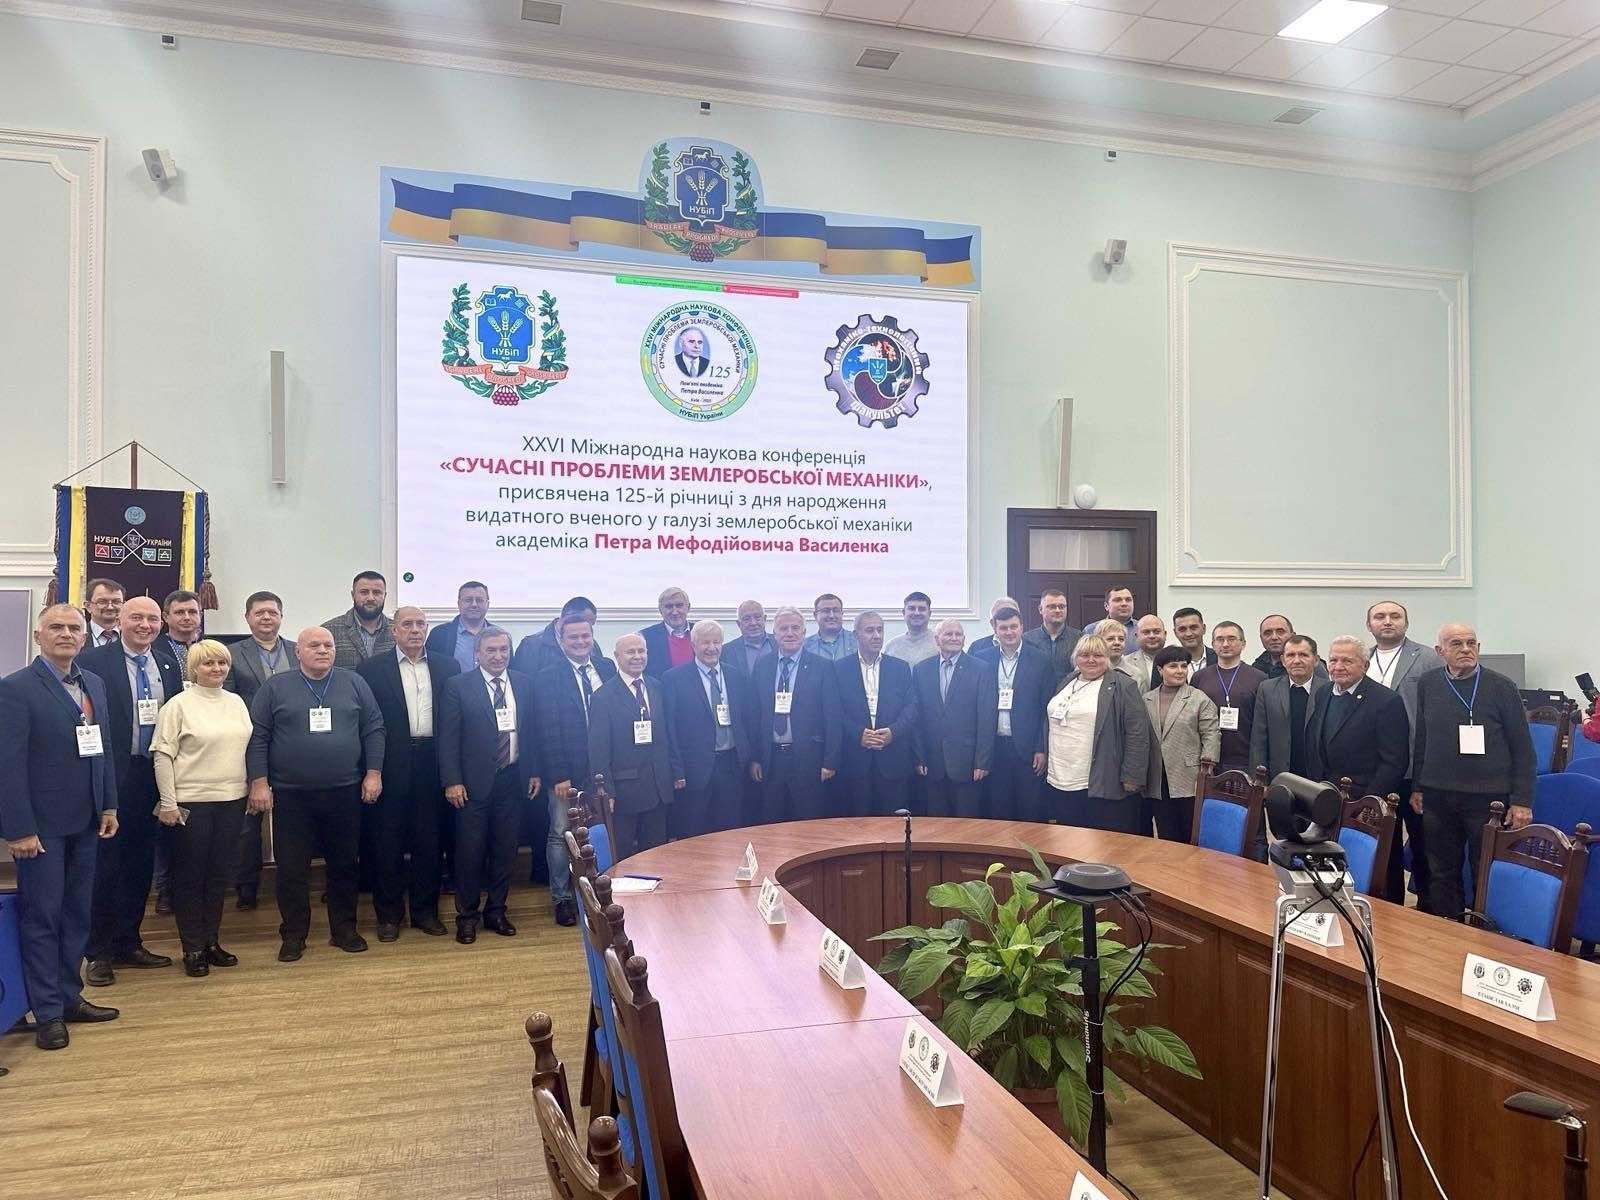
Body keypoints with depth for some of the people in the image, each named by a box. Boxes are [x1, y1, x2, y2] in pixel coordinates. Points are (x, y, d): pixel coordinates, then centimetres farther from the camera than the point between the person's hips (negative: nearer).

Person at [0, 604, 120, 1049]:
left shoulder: (94, 684, 9)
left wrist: (109, 806, 9)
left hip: (85, 821, 6)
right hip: (41, 824, -6)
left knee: (77, 913, 14)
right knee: (41, 917, 4)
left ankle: (70, 996, 26)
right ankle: (47, 1013, 13)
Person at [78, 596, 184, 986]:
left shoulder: (168, 665, 10)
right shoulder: (94, 661, -7)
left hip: (152, 777, 5)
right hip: (111, 777, -5)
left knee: (140, 864, 13)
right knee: (105, 864, 2)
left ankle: (128, 943, 25)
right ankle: (99, 952, 14)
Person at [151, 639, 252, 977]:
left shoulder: (237, 702, 10)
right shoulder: (178, 705, -5)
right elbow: (163, 755, -7)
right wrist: (168, 803, -11)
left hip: (232, 800, 5)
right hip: (191, 803, -4)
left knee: (220, 874, 11)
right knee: (190, 876, 5)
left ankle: (212, 941, 23)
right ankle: (193, 949, 15)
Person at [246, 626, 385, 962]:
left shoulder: (354, 684, 4)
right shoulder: (274, 688, 1)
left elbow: (373, 729, 5)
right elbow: (258, 738, -1)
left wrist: (373, 774, -1)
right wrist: (259, 783, -7)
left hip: (345, 793, 1)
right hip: (290, 795, -1)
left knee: (344, 865, 10)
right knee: (292, 869, 6)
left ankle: (344, 930, 24)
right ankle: (293, 935, 20)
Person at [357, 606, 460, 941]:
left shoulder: (447, 666, 6)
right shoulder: (372, 669, 0)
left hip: (432, 764, 2)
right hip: (392, 766, -2)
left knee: (428, 839, 9)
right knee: (389, 840, 7)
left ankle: (425, 910, 22)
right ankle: (389, 913, 20)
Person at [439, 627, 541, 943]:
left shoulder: (524, 684, 7)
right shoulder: (458, 686, -5)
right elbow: (448, 739, -6)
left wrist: (534, 772, 8)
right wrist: (452, 781, -11)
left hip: (513, 780, 4)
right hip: (474, 782, -3)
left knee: (505, 849, 10)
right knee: (470, 851, 3)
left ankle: (496, 911, 25)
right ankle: (467, 916, 18)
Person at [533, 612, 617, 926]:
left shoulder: (607, 668, 5)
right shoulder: (548, 678, -5)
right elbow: (548, 731, -8)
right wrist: (559, 776, -12)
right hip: (567, 772, -3)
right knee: (561, 835, 5)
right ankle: (562, 898, 17)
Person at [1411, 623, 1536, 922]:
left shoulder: (1501, 687, -3)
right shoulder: (1427, 685, 5)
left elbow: (1522, 748, -2)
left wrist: (1522, 801, -6)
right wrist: (1417, 787, 10)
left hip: (1488, 796, -3)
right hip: (1437, 796, 3)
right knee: (1441, 874, 10)